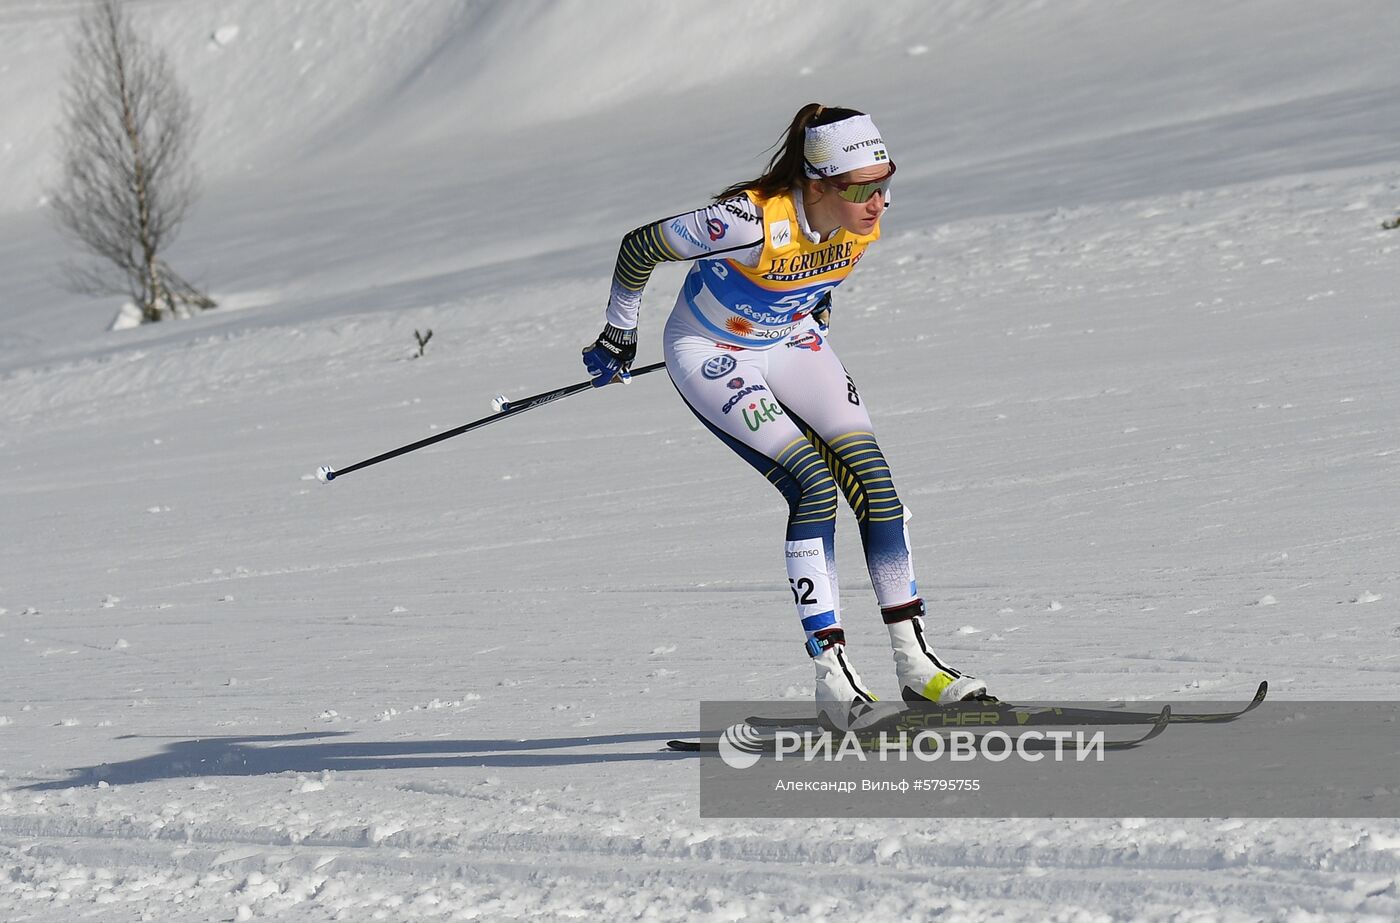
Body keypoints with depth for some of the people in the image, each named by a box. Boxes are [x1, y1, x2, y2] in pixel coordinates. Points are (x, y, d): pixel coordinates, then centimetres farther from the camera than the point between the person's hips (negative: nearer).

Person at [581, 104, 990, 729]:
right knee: (813, 486, -21)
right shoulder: (754, 222, -36)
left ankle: (916, 665, -3)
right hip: (710, 354, -6)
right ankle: (832, 682, -18)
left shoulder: (863, 222, -17)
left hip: (790, 343, 6)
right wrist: (619, 338, -7)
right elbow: (639, 248, -22)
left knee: (874, 480, -9)